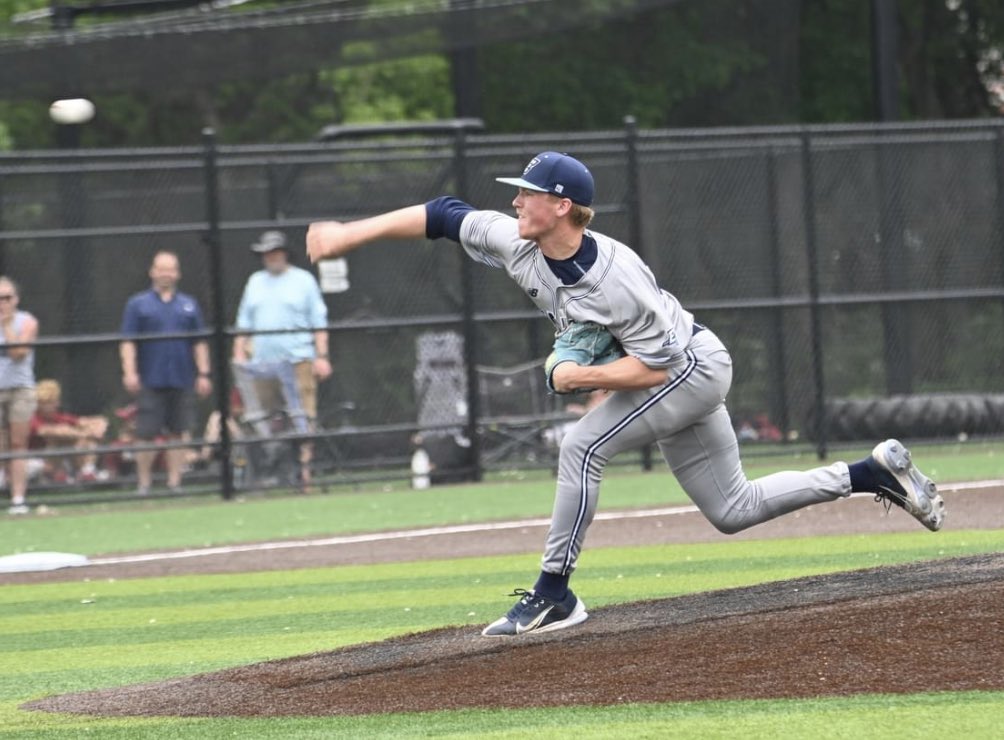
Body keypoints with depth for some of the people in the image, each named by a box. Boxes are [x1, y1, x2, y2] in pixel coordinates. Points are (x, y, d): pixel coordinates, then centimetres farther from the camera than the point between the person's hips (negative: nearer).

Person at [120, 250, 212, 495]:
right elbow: (128, 342, 0)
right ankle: (144, 483, 5)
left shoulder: (189, 305, 13)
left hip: (182, 381, 2)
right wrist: (130, 372, -11)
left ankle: (174, 482, 7)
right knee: (146, 434, -4)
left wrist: (203, 374, 4)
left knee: (178, 433, 2)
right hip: (150, 381, -2)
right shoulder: (138, 304, 5)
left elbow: (199, 343, 12)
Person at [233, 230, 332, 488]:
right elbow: (244, 323, 19)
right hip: (262, 362, 4)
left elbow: (319, 323, 3)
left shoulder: (303, 280, 6)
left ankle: (304, 466, -11)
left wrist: (321, 357, -5)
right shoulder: (256, 282, 18)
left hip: (298, 361, -4)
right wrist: (239, 355, 9)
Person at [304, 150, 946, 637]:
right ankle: (877, 472, 22)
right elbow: (443, 217, -7)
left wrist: (580, 377, -29)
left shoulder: (615, 278, -33)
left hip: (693, 368, -9)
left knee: (582, 446, -23)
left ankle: (554, 595, -16)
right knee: (731, 509, 14)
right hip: (682, 379, 9)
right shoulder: (517, 242, -13)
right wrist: (350, 234, -12)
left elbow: (658, 365, -29)